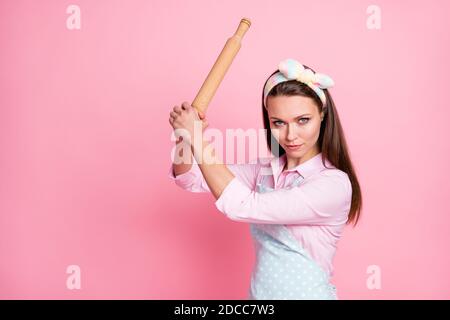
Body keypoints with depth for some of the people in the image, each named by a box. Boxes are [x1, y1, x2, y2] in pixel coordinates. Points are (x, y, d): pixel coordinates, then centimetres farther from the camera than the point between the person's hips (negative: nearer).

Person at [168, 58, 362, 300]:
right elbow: (193, 180, -1)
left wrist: (198, 139, -22)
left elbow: (243, 206, -26)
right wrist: (184, 138, -19)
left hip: (306, 293, -4)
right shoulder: (265, 169, -1)